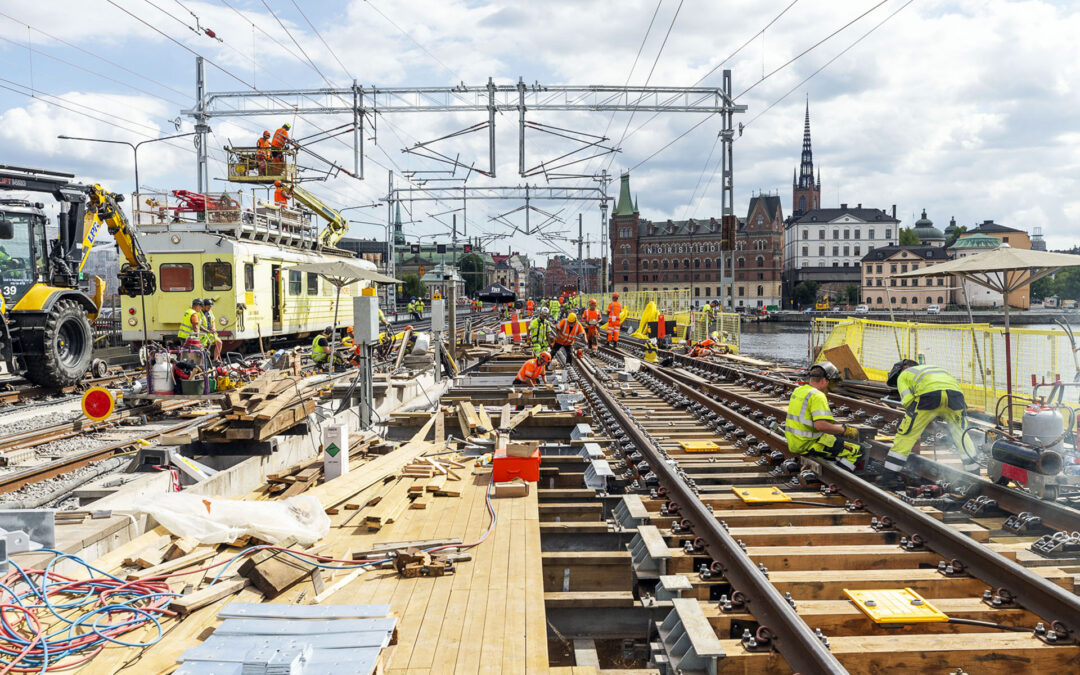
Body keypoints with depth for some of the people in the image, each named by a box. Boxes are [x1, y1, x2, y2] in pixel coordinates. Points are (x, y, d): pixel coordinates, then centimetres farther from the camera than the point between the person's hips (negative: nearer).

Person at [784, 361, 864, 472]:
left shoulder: (798, 391, 11)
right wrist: (844, 430, -17)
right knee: (856, 451, -10)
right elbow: (820, 425, -29)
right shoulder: (817, 396, -17)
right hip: (808, 444, -9)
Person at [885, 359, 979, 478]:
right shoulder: (932, 367, 44)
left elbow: (907, 399, 7)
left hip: (929, 395, -4)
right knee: (960, 434, 25)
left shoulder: (903, 375, 28)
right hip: (955, 392, 4)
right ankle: (974, 473, 30)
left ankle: (889, 474, 9)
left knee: (906, 434, 7)